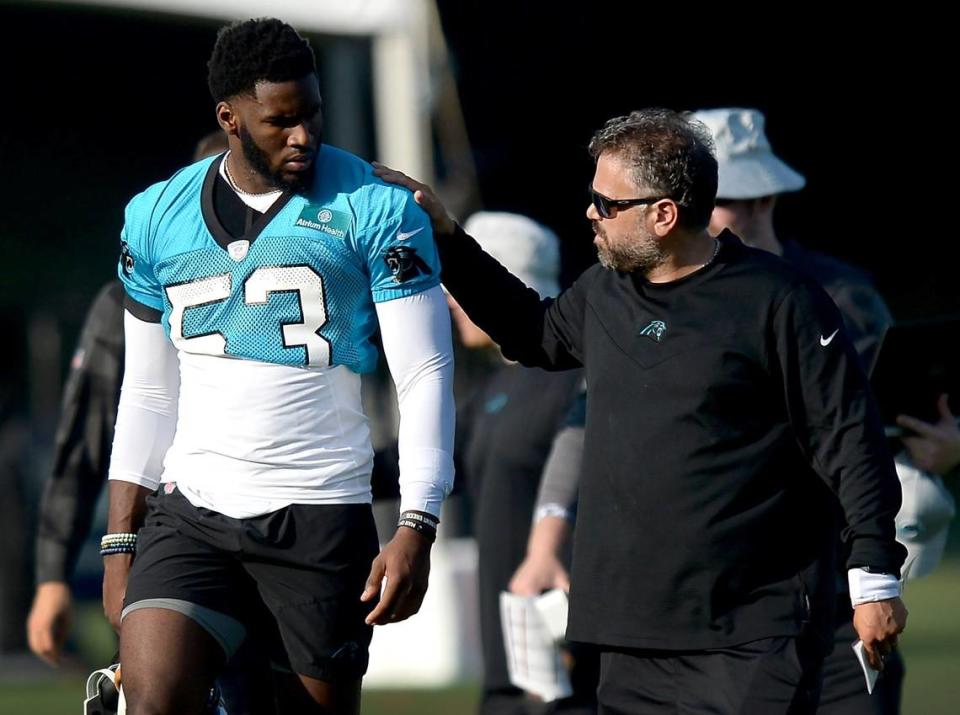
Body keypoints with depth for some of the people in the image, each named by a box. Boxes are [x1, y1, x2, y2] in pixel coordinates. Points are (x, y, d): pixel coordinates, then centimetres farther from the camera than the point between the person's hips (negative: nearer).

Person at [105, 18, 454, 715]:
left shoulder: (372, 209, -2)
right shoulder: (159, 218, 9)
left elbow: (425, 376, -4)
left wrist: (416, 529, -14)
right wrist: (120, 542, 11)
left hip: (319, 521, -2)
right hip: (190, 517, 2)